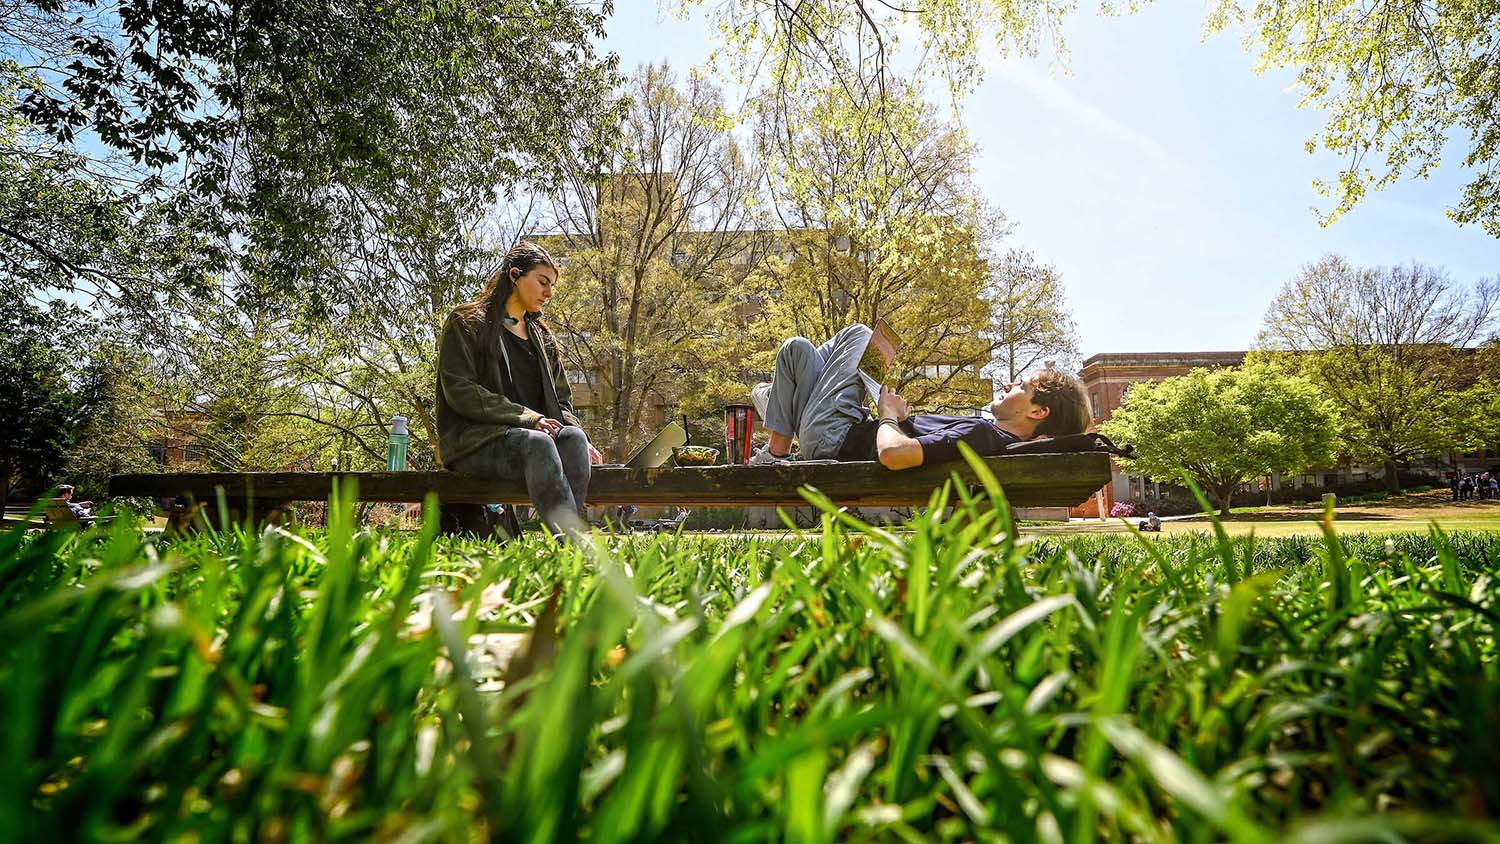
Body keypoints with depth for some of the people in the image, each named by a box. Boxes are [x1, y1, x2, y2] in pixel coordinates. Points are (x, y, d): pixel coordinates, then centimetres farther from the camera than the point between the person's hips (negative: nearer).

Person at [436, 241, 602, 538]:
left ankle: (563, 536, -47)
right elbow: (460, 392, -8)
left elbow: (561, 400, 20)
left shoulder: (543, 337, 24)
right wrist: (527, 417, -16)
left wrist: (579, 438, -2)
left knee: (572, 437, -30)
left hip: (538, 433, 5)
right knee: (537, 443, -37)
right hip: (475, 440, -5)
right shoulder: (466, 324, 6)